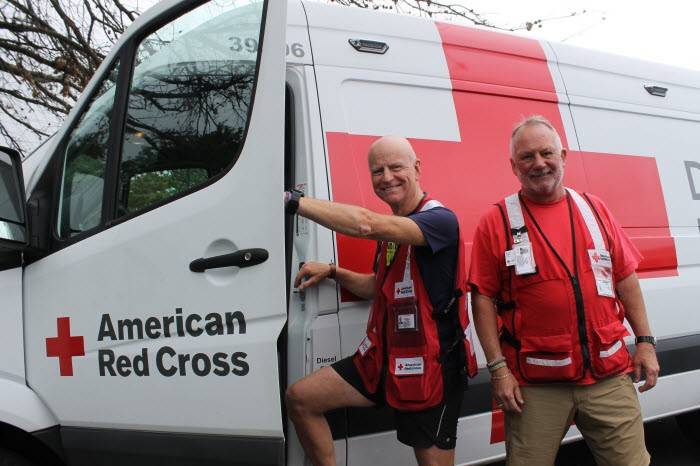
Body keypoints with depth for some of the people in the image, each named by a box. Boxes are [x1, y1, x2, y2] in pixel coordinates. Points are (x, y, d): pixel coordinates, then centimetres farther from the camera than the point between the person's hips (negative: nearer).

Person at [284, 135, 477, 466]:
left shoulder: (440, 219, -17)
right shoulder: (390, 227, 10)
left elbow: (366, 224, -34)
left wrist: (292, 201, -31)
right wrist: (331, 272, 8)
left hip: (430, 367, -8)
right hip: (383, 357, 8)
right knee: (300, 398, 2)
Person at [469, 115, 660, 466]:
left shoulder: (594, 209, 8)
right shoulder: (496, 222, -3)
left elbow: (625, 278, 13)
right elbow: (483, 298, -5)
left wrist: (645, 341, 8)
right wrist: (498, 368, -9)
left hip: (609, 375, 3)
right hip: (535, 385, -3)